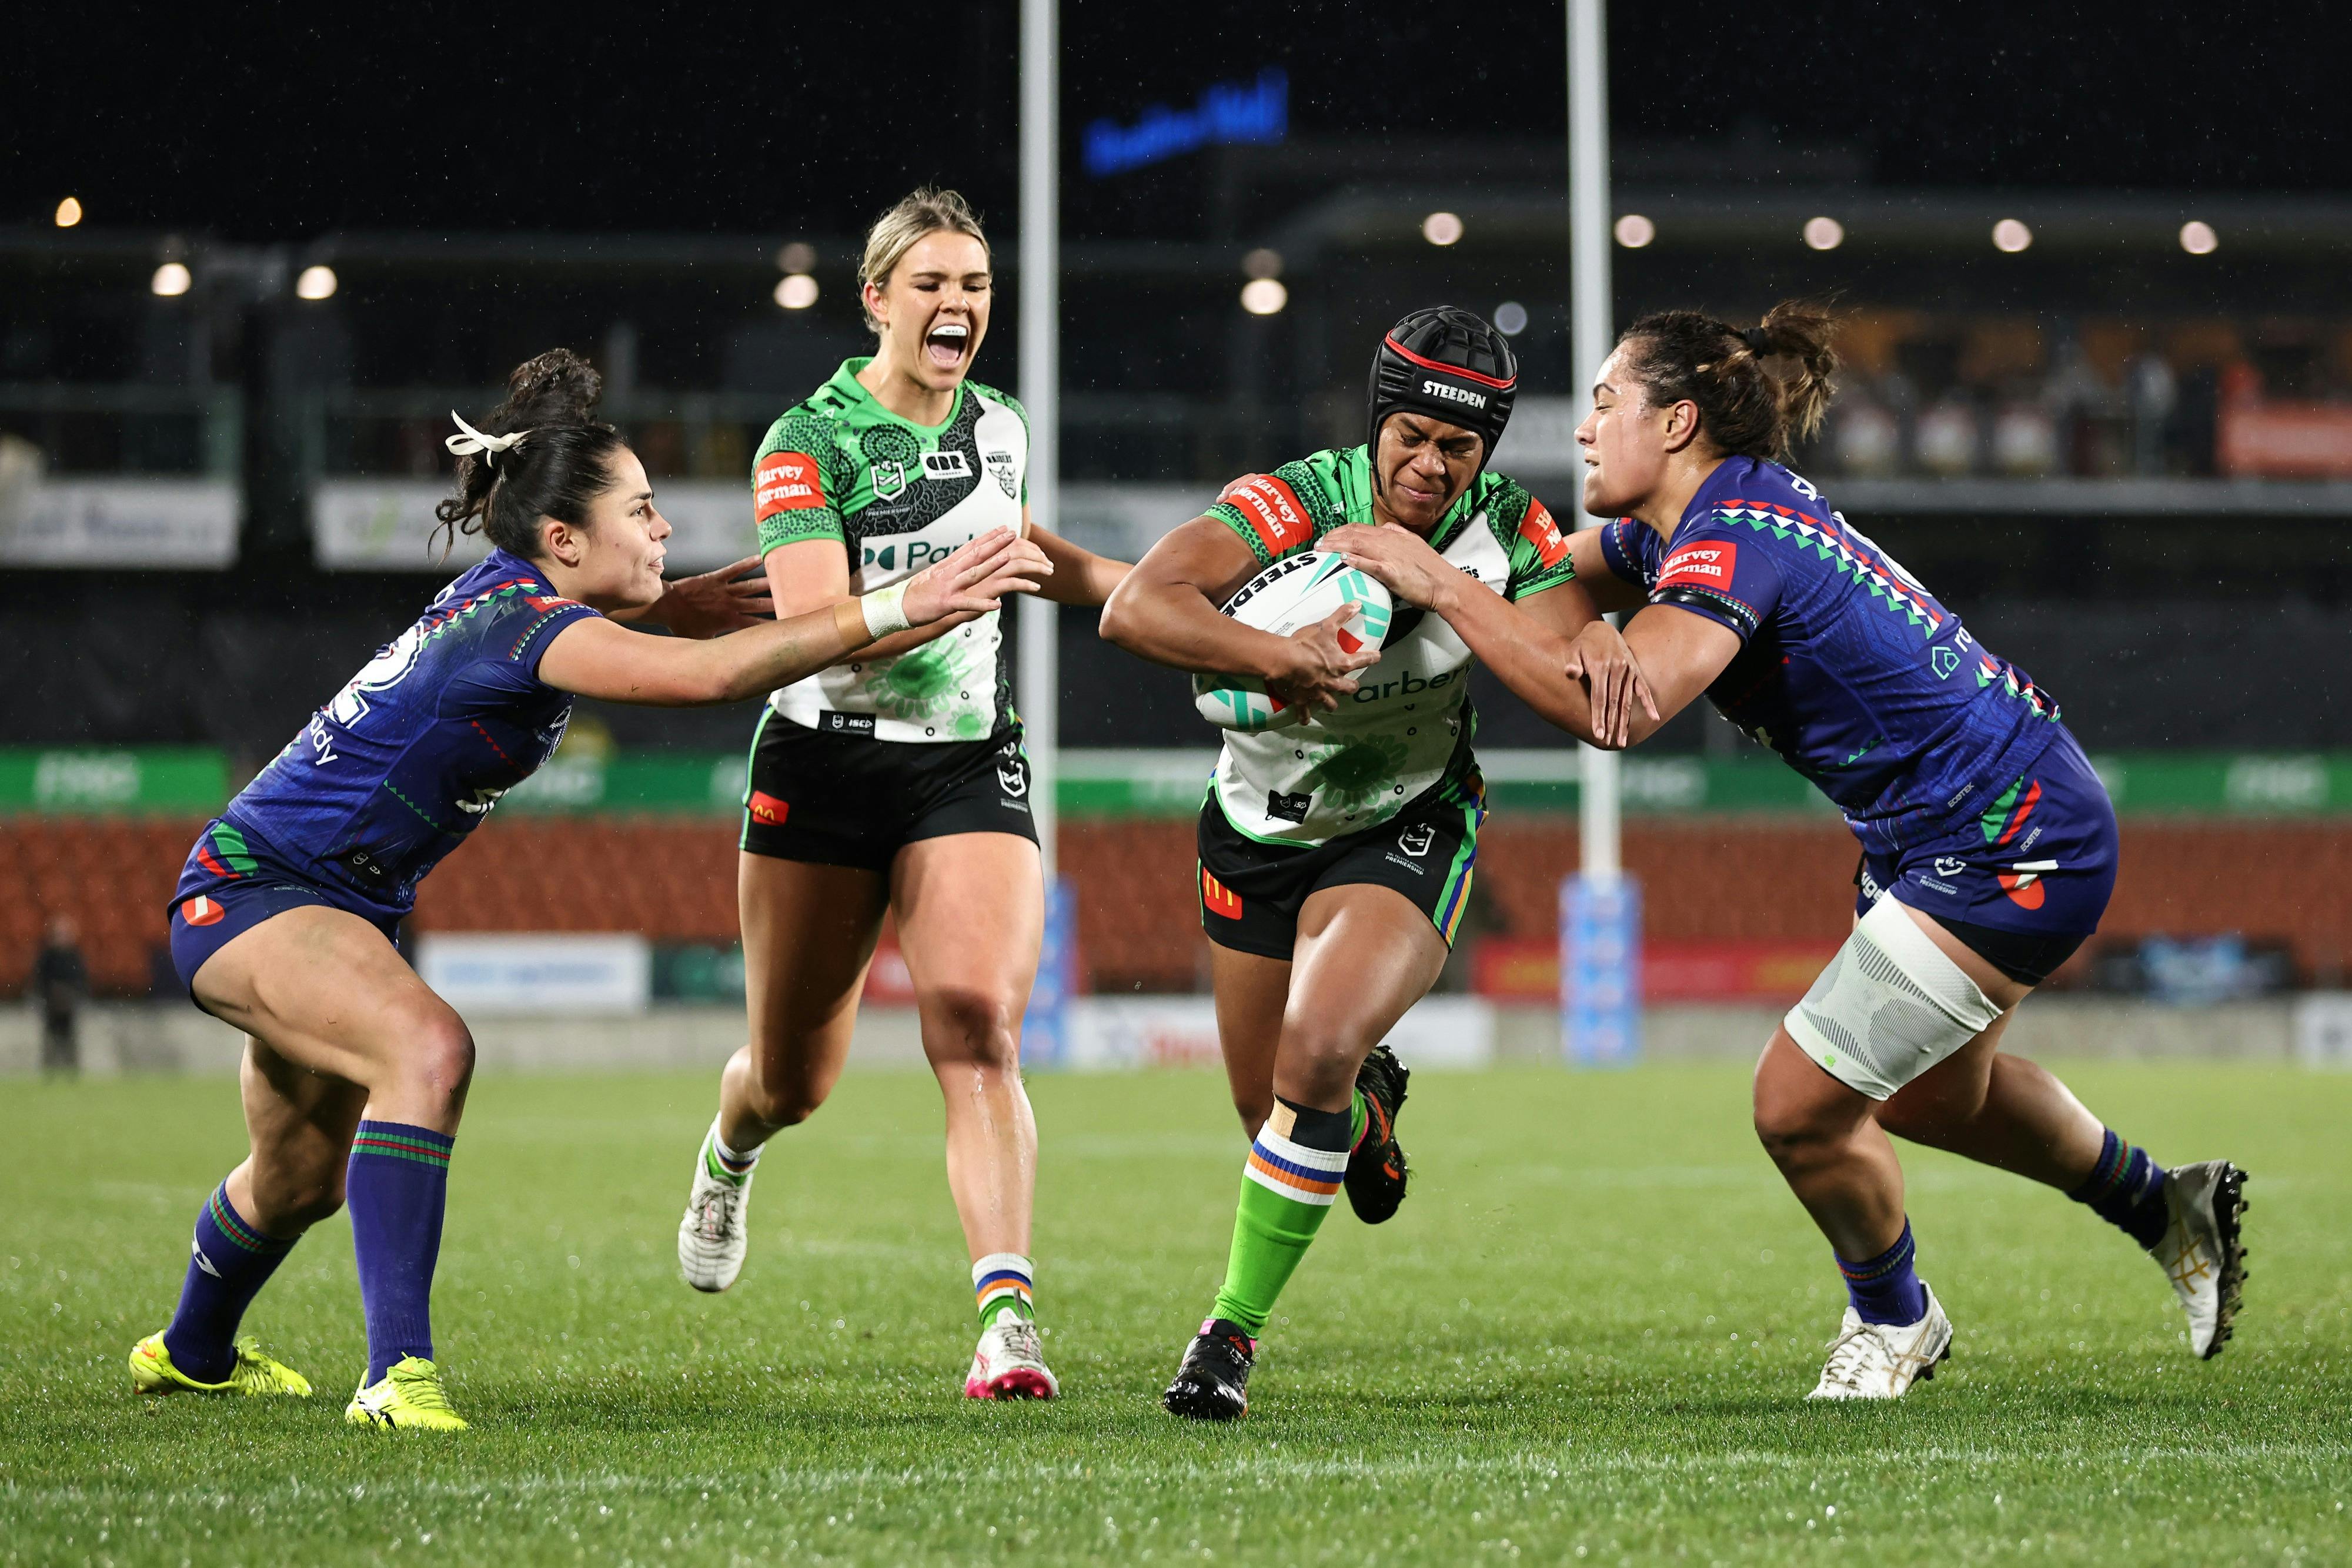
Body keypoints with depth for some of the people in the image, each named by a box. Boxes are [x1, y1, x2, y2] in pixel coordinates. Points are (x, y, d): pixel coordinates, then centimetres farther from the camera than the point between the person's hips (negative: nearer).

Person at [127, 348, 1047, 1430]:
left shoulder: (506, 595, 0)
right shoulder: (521, 623, -28)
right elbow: (700, 676, -42)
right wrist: (891, 609, -43)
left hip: (331, 904, 10)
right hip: (248, 888, -10)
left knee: (304, 1180, 25)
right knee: (428, 1047, -34)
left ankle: (193, 1355, 53)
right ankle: (398, 1372, -37)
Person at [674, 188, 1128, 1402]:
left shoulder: (998, 428, 7)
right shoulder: (810, 440, -10)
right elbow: (818, 626, -22)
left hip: (969, 770, 3)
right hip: (825, 767, -2)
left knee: (978, 1029, -20)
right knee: (794, 1080, 11)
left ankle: (1005, 1316, -26)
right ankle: (731, 1153, 48)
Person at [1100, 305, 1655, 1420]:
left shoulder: (1510, 532, -16)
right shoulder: (1294, 502, -26)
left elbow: (1584, 700, -20)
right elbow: (1135, 610, -38)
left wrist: (1592, 648, -41)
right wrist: (1276, 657, -51)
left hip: (1410, 827, -1)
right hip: (1259, 824, 1)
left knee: (1316, 1052, -26)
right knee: (1271, 1112, 11)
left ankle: (1235, 1330, -12)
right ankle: (1367, 1105, 50)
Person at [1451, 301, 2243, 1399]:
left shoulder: (1732, 538, -23)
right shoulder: (1691, 523, 5)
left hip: (2008, 851, -10)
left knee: (1801, 1106, -5)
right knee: (1927, 1095, 27)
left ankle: (1893, 1322, 21)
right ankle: (2169, 1211, 45)